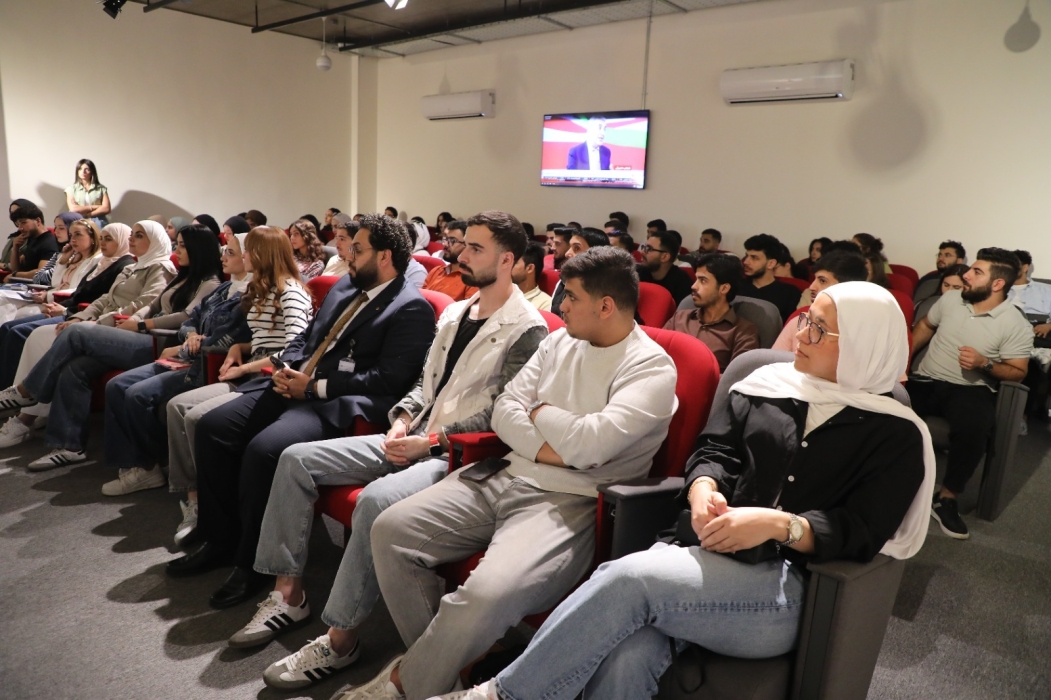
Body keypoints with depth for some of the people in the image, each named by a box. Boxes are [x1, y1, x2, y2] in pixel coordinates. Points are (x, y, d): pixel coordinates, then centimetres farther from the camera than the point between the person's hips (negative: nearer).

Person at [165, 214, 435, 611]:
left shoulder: (413, 308, -8)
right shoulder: (343, 286, 19)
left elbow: (389, 380, -17)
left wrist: (314, 384, -15)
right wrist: (288, 368, 2)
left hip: (336, 404, -9)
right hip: (297, 386, 9)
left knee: (263, 450, -29)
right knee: (212, 427, -2)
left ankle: (252, 565, -7)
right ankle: (220, 540, 13)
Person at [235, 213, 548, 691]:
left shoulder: (527, 330, -10)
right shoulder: (454, 313, 16)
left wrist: (433, 440, -17)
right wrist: (402, 420, 3)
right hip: (414, 437, 9)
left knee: (376, 499, -35)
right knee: (297, 459, -2)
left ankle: (340, 638, -16)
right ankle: (289, 593, 5)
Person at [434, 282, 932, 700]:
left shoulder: (895, 434, 2)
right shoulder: (767, 384, 13)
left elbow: (861, 534, -6)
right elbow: (714, 450, 11)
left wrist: (778, 523, -22)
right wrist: (702, 491, -11)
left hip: (790, 591, -3)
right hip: (711, 558, 4)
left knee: (629, 578, -30)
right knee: (624, 658, -31)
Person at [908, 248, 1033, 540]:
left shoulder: (1016, 325, -6)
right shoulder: (950, 299, 5)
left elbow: (1017, 372, -2)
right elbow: (925, 325, 21)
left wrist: (985, 365, -21)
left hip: (971, 389, -3)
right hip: (926, 381, 3)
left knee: (973, 428, -37)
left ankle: (946, 499, -17)